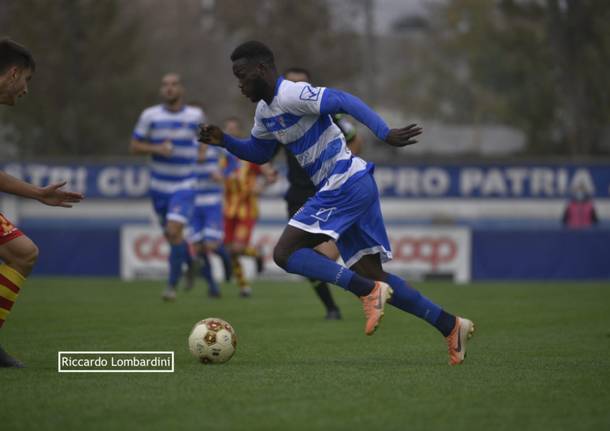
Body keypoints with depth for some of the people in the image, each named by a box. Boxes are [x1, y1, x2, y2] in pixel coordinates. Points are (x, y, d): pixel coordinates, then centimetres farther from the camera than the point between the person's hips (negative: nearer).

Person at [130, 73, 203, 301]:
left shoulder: (195, 115, -2)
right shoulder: (150, 115, -5)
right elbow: (134, 146, -2)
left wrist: (201, 152, 8)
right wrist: (156, 149, -18)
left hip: (184, 185, -2)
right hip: (159, 186, 2)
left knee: (174, 232, -18)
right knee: (170, 235, 13)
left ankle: (172, 285, -6)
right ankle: (191, 261, 46)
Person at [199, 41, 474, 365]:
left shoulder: (290, 95, -13)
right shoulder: (265, 111, 17)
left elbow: (344, 101, -24)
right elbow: (258, 153, 32)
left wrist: (385, 134, -32)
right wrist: (224, 141, 16)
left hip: (346, 184, -10)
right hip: (355, 189, 10)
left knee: (285, 253, -13)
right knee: (371, 275, 7)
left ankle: (369, 292, -19)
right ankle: (450, 326, 8)